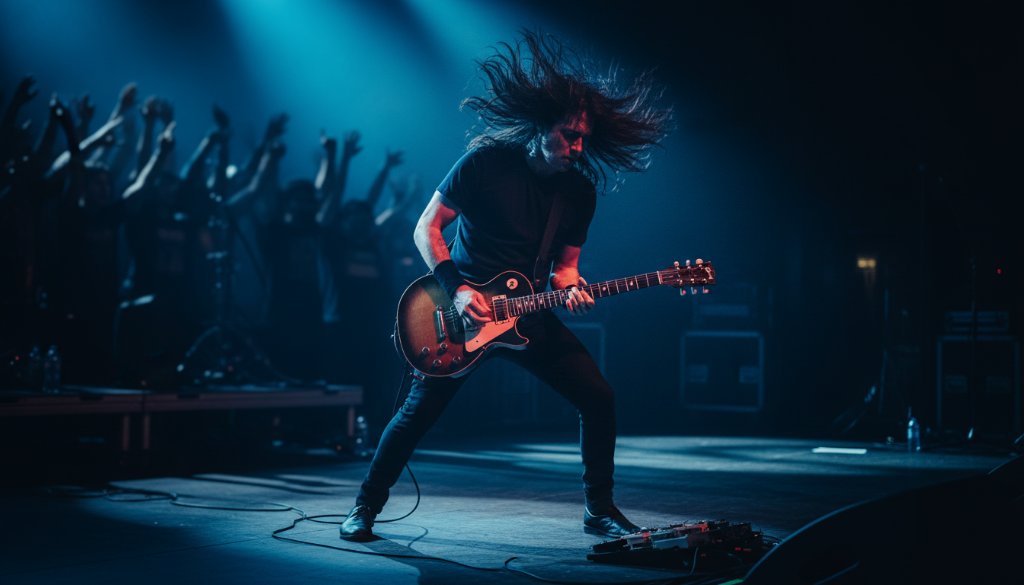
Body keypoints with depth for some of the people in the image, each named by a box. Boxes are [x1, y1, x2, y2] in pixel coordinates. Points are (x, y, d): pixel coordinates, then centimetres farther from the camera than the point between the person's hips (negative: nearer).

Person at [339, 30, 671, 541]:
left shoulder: (580, 191, -1)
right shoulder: (485, 161, -13)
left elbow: (564, 263, 8)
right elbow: (426, 228, -9)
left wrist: (570, 288, -16)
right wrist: (457, 290, -20)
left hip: (525, 313, 4)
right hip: (461, 307, -4)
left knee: (598, 399, -6)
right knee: (418, 412, -4)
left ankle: (599, 509, 10)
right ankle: (366, 506, 15)